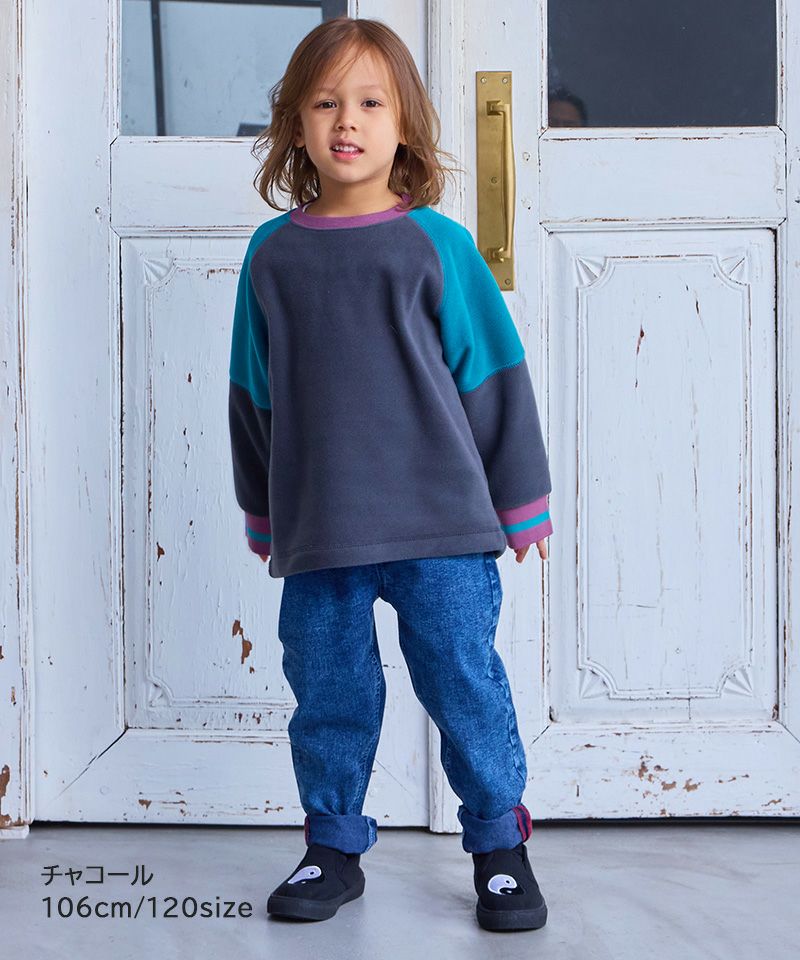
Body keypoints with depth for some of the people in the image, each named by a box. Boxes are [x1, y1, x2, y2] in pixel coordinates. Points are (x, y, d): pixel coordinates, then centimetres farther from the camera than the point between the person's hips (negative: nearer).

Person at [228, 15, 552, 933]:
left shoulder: (436, 244, 0)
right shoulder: (273, 252, 7)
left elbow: (493, 377, 4)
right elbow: (253, 396, 15)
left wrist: (520, 502, 5)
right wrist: (262, 514, 18)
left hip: (439, 522, -2)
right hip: (316, 530, 3)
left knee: (465, 684, 0)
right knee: (327, 691, 9)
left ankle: (499, 847, 16)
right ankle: (333, 848, 25)